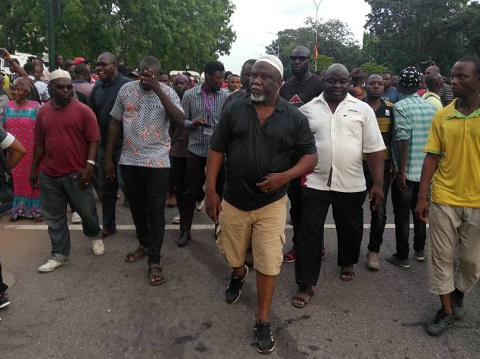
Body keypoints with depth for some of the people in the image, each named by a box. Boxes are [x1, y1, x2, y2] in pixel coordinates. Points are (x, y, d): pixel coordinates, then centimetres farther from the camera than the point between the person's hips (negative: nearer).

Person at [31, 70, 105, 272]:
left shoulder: (83, 110, -7)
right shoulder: (43, 112, 6)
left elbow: (93, 140, -8)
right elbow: (39, 143, 11)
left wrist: (89, 166, -16)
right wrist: (34, 169, 12)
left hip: (76, 174, -4)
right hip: (49, 175, 4)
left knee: (87, 211, 8)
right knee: (54, 217, 10)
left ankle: (95, 236, 39)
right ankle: (59, 255, 24)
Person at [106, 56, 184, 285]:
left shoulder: (168, 92, -5)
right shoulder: (126, 90, 2)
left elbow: (180, 121, -21)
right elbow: (115, 123, 7)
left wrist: (159, 90, -26)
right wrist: (108, 157, 6)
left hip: (157, 162, -3)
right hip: (129, 161, 4)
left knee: (155, 211, 1)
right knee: (136, 207, 16)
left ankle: (154, 260, 10)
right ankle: (144, 244, 38)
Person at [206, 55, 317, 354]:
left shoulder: (294, 118, -6)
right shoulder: (234, 109, -4)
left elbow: (311, 157, -2)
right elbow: (217, 150, -1)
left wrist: (284, 176, -21)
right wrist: (211, 190, -7)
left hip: (271, 204, -1)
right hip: (233, 201, 2)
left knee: (268, 265, 2)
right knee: (232, 257, 20)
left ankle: (263, 322, 21)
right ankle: (238, 275, 57)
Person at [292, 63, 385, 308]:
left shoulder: (363, 110, 0)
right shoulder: (308, 109, 3)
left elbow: (374, 149, -1)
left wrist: (378, 184, -5)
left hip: (351, 184, 1)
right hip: (314, 183, 0)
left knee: (350, 230, 18)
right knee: (309, 234, 1)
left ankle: (347, 263, 46)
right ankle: (306, 285, 13)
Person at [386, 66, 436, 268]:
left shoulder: (401, 107, -14)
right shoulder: (430, 107, 5)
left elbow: (403, 140, -20)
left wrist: (401, 172, -17)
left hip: (406, 171, -6)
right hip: (425, 170, 6)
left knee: (402, 215, 4)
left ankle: (402, 257, 12)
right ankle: (420, 250, 32)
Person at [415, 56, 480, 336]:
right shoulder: (442, 116, -2)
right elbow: (432, 158, -1)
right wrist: (422, 197, -3)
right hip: (444, 200, 1)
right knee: (442, 257, 7)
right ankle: (447, 311, 24)